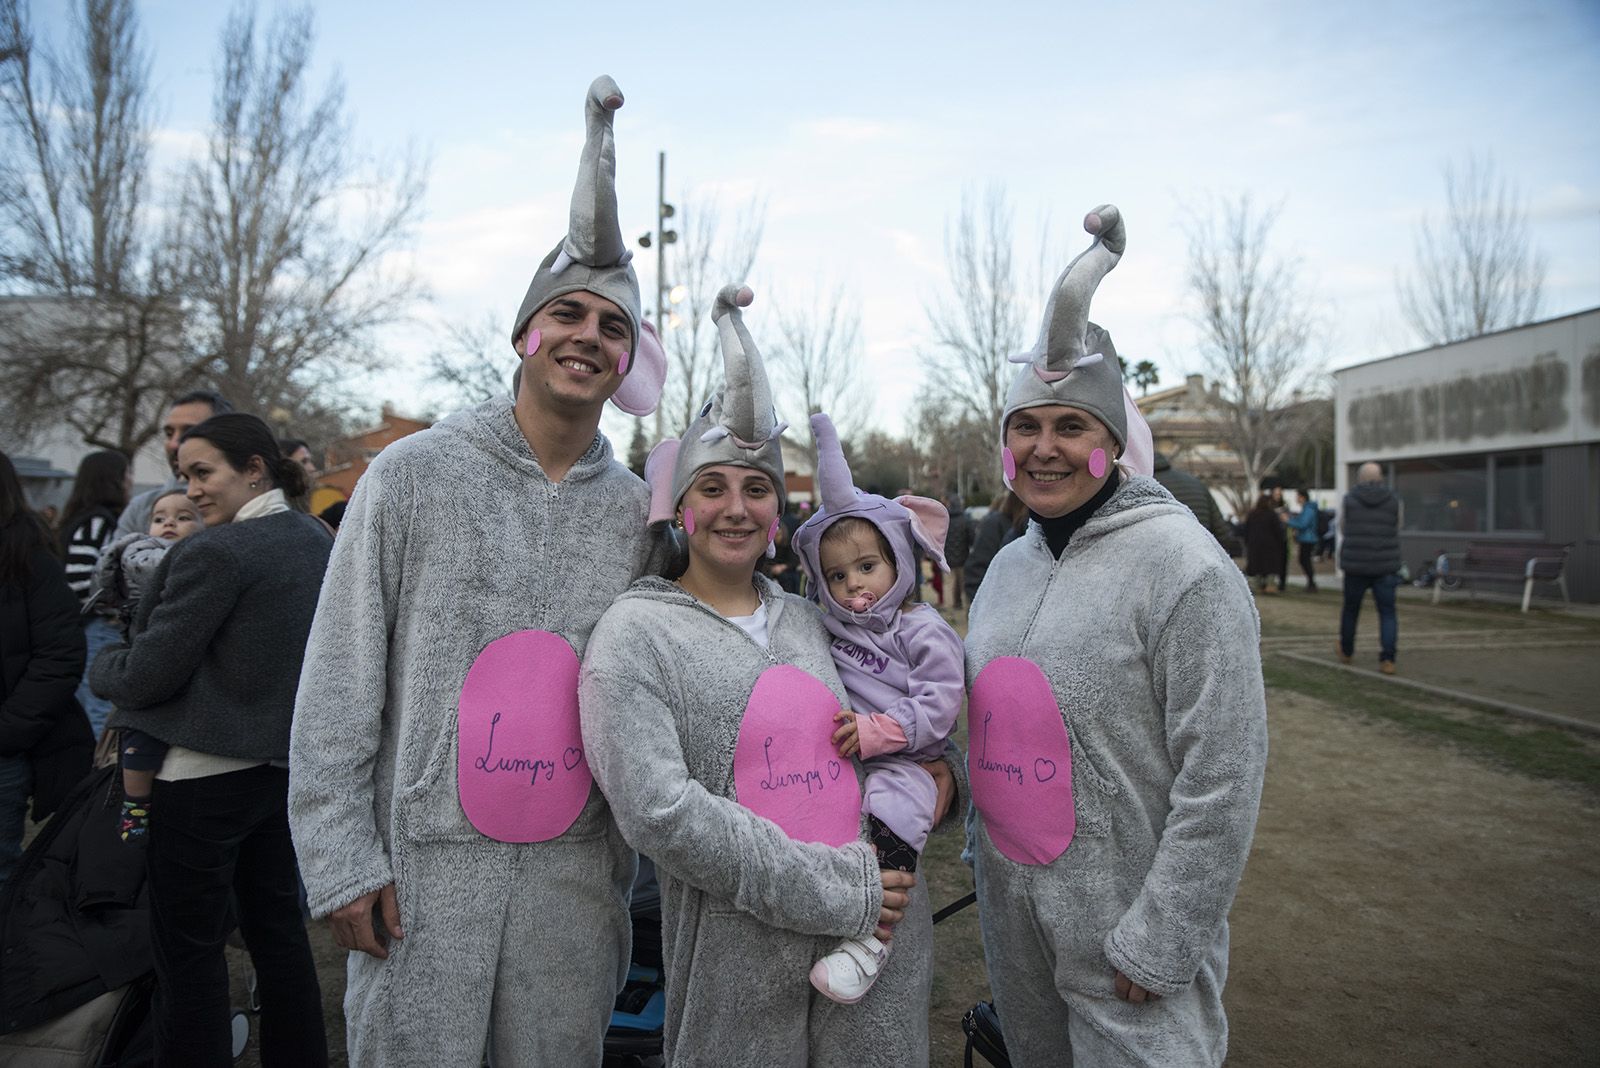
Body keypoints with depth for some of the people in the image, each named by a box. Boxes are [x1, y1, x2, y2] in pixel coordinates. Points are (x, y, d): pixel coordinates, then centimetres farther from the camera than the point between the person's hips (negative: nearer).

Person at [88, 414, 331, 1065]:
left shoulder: (214, 552, -19)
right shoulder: (316, 539, 5)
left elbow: (149, 675, -15)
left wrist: (101, 668, 6)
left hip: (206, 772, -8)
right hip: (284, 762, 8)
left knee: (189, 951, 4)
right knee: (277, 926, 18)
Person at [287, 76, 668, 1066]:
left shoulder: (634, 509, 4)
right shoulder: (416, 474, -4)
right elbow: (339, 684, -4)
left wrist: (622, 862, 6)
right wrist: (341, 859, -7)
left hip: (577, 865, 3)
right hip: (426, 857, -2)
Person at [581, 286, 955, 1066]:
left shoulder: (809, 621, 9)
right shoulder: (635, 635, -7)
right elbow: (659, 810, -18)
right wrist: (835, 892, -17)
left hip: (884, 940, 5)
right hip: (740, 957, -4)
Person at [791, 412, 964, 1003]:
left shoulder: (924, 631, -4)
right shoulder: (831, 626, 13)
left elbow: (938, 705, -10)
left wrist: (877, 731, -19)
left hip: (902, 760, -6)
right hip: (836, 754, 6)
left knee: (890, 814, -31)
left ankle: (872, 933, -27)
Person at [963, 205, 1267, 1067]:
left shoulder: (1183, 568, -16)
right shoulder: (1008, 565, 7)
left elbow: (1222, 782, -17)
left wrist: (1157, 946, -16)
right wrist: (982, 852, 12)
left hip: (1127, 938, -6)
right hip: (1012, 921, 7)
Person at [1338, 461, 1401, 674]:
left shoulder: (1349, 500, -2)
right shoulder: (1393, 501, 1)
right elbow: (1396, 531, 12)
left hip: (1356, 566, 0)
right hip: (1385, 566, 0)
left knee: (1350, 609, 15)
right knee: (1387, 613, 3)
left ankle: (1346, 652, 29)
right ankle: (1387, 659, -8)